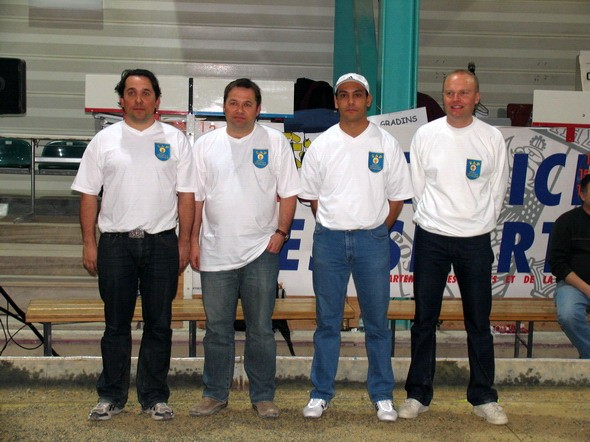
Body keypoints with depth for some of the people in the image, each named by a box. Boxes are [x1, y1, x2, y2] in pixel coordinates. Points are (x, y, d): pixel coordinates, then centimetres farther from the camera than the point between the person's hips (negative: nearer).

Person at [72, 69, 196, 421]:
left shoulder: (175, 140, 5)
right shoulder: (105, 140, 6)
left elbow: (186, 195, 4)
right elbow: (89, 194, 6)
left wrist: (184, 242, -1)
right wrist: (89, 243, 0)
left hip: (162, 243, 0)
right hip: (115, 243, 0)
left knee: (159, 325, 6)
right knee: (116, 324, 7)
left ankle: (155, 397, 17)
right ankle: (112, 396, 18)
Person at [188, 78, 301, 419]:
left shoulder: (275, 142, 2)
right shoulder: (206, 145, 7)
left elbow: (288, 193, 2)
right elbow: (195, 196, 8)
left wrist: (281, 231, -8)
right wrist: (193, 240, 4)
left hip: (261, 251, -2)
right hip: (216, 252, 2)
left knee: (261, 330, 4)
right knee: (217, 329, 10)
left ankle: (263, 396, 16)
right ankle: (215, 394, 22)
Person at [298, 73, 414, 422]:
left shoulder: (387, 144, 2)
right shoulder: (321, 145, 4)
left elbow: (397, 197, 6)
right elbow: (312, 196, 10)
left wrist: (375, 232, 4)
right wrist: (334, 227, 6)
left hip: (372, 239, -1)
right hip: (329, 239, 1)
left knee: (377, 321, 6)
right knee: (328, 321, 7)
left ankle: (383, 395, 17)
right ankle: (322, 393, 17)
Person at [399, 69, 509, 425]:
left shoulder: (492, 138, 0)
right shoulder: (425, 134, 0)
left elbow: (498, 191, 7)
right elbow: (417, 186, 6)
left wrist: (479, 227, 8)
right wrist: (432, 220, 7)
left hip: (475, 241, 0)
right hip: (431, 239, 0)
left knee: (479, 323, 6)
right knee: (425, 320, 6)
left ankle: (483, 397, 18)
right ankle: (418, 395, 16)